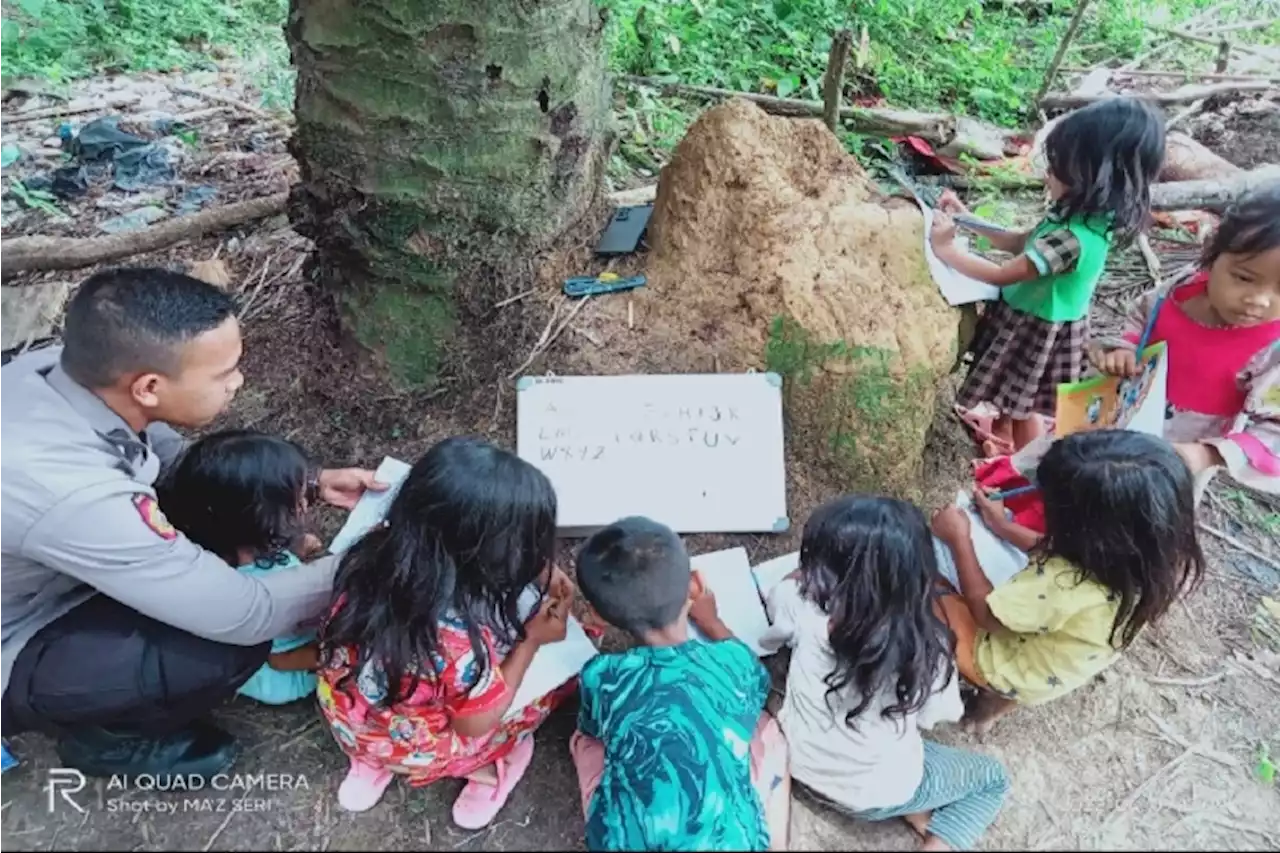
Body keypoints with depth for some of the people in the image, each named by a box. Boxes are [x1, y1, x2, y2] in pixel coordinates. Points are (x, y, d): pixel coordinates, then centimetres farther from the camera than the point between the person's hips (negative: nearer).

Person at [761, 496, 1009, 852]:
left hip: (800, 763, 4)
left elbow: (783, 587, -2)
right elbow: (943, 714, -9)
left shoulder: (805, 609, -27)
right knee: (993, 778, 21)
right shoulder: (924, 646, -31)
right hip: (874, 795, -3)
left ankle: (920, 818, 16)